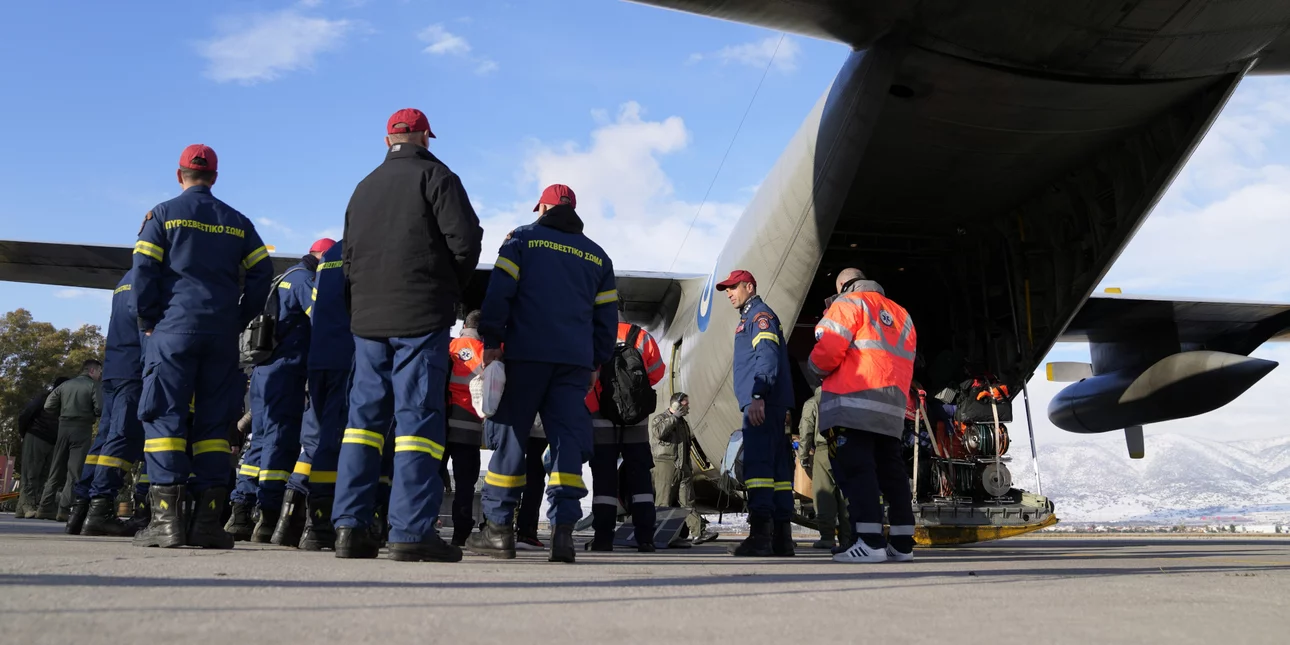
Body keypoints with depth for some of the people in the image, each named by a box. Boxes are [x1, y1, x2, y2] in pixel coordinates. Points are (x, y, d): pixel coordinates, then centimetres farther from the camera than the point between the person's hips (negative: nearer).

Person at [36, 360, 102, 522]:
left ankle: (46, 507, 12)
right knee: (75, 471, -5)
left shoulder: (65, 385, 14)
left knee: (57, 469, 13)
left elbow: (48, 406, 10)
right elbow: (100, 409, -13)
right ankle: (64, 509, -12)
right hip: (82, 429, -6)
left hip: (64, 427, 6)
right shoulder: (93, 385, -2)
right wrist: (90, 412, 9)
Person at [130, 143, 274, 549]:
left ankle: (166, 518, -9)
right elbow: (261, 272, 7)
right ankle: (208, 521, 3)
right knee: (214, 421, 5)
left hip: (173, 328, -3)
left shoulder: (163, 214, 4)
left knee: (166, 417, -2)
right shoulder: (237, 222, 14)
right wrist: (240, 320, 11)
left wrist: (148, 321, 5)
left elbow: (144, 269, -4)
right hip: (223, 334, 3)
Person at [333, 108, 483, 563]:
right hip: (421, 319, -6)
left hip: (367, 319, 6)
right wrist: (453, 289, 6)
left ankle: (351, 526, 6)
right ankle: (411, 531, -10)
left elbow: (349, 257, 19)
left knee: (365, 415, 8)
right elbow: (465, 239, -9)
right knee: (418, 417, -6)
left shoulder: (364, 188, 20)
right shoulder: (434, 176, 0)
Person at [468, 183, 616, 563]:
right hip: (576, 361, 3)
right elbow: (606, 316, 16)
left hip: (525, 354, -3)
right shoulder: (597, 256, 18)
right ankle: (563, 529, -9)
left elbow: (498, 292, -3)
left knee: (510, 436, 2)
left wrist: (491, 341, -2)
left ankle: (499, 528, 3)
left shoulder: (522, 239, 7)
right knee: (568, 439, 1)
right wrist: (597, 362, 20)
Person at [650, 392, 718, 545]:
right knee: (665, 503, -4)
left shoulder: (683, 422, 21)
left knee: (687, 502, 3)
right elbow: (659, 432, -27)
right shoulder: (660, 419, -3)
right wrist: (674, 416, -20)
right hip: (666, 465, -7)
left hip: (683, 467, 7)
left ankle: (699, 532, -3)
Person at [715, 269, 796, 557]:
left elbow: (768, 357, -16)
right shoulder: (751, 317, 27)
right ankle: (781, 537, 8)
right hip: (770, 404, 10)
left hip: (762, 403, -10)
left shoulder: (760, 315, -3)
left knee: (757, 463, -16)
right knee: (777, 466, 7)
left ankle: (761, 534, -22)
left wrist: (757, 396, -25)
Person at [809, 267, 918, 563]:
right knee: (891, 470, 10)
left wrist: (818, 368, 9)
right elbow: (905, 362, 19)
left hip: (853, 401, -7)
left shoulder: (848, 303, 2)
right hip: (893, 408, 7)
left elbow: (828, 349, -9)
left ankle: (870, 541, -16)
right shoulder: (901, 314, 25)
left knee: (856, 468, -9)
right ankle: (902, 543, 12)